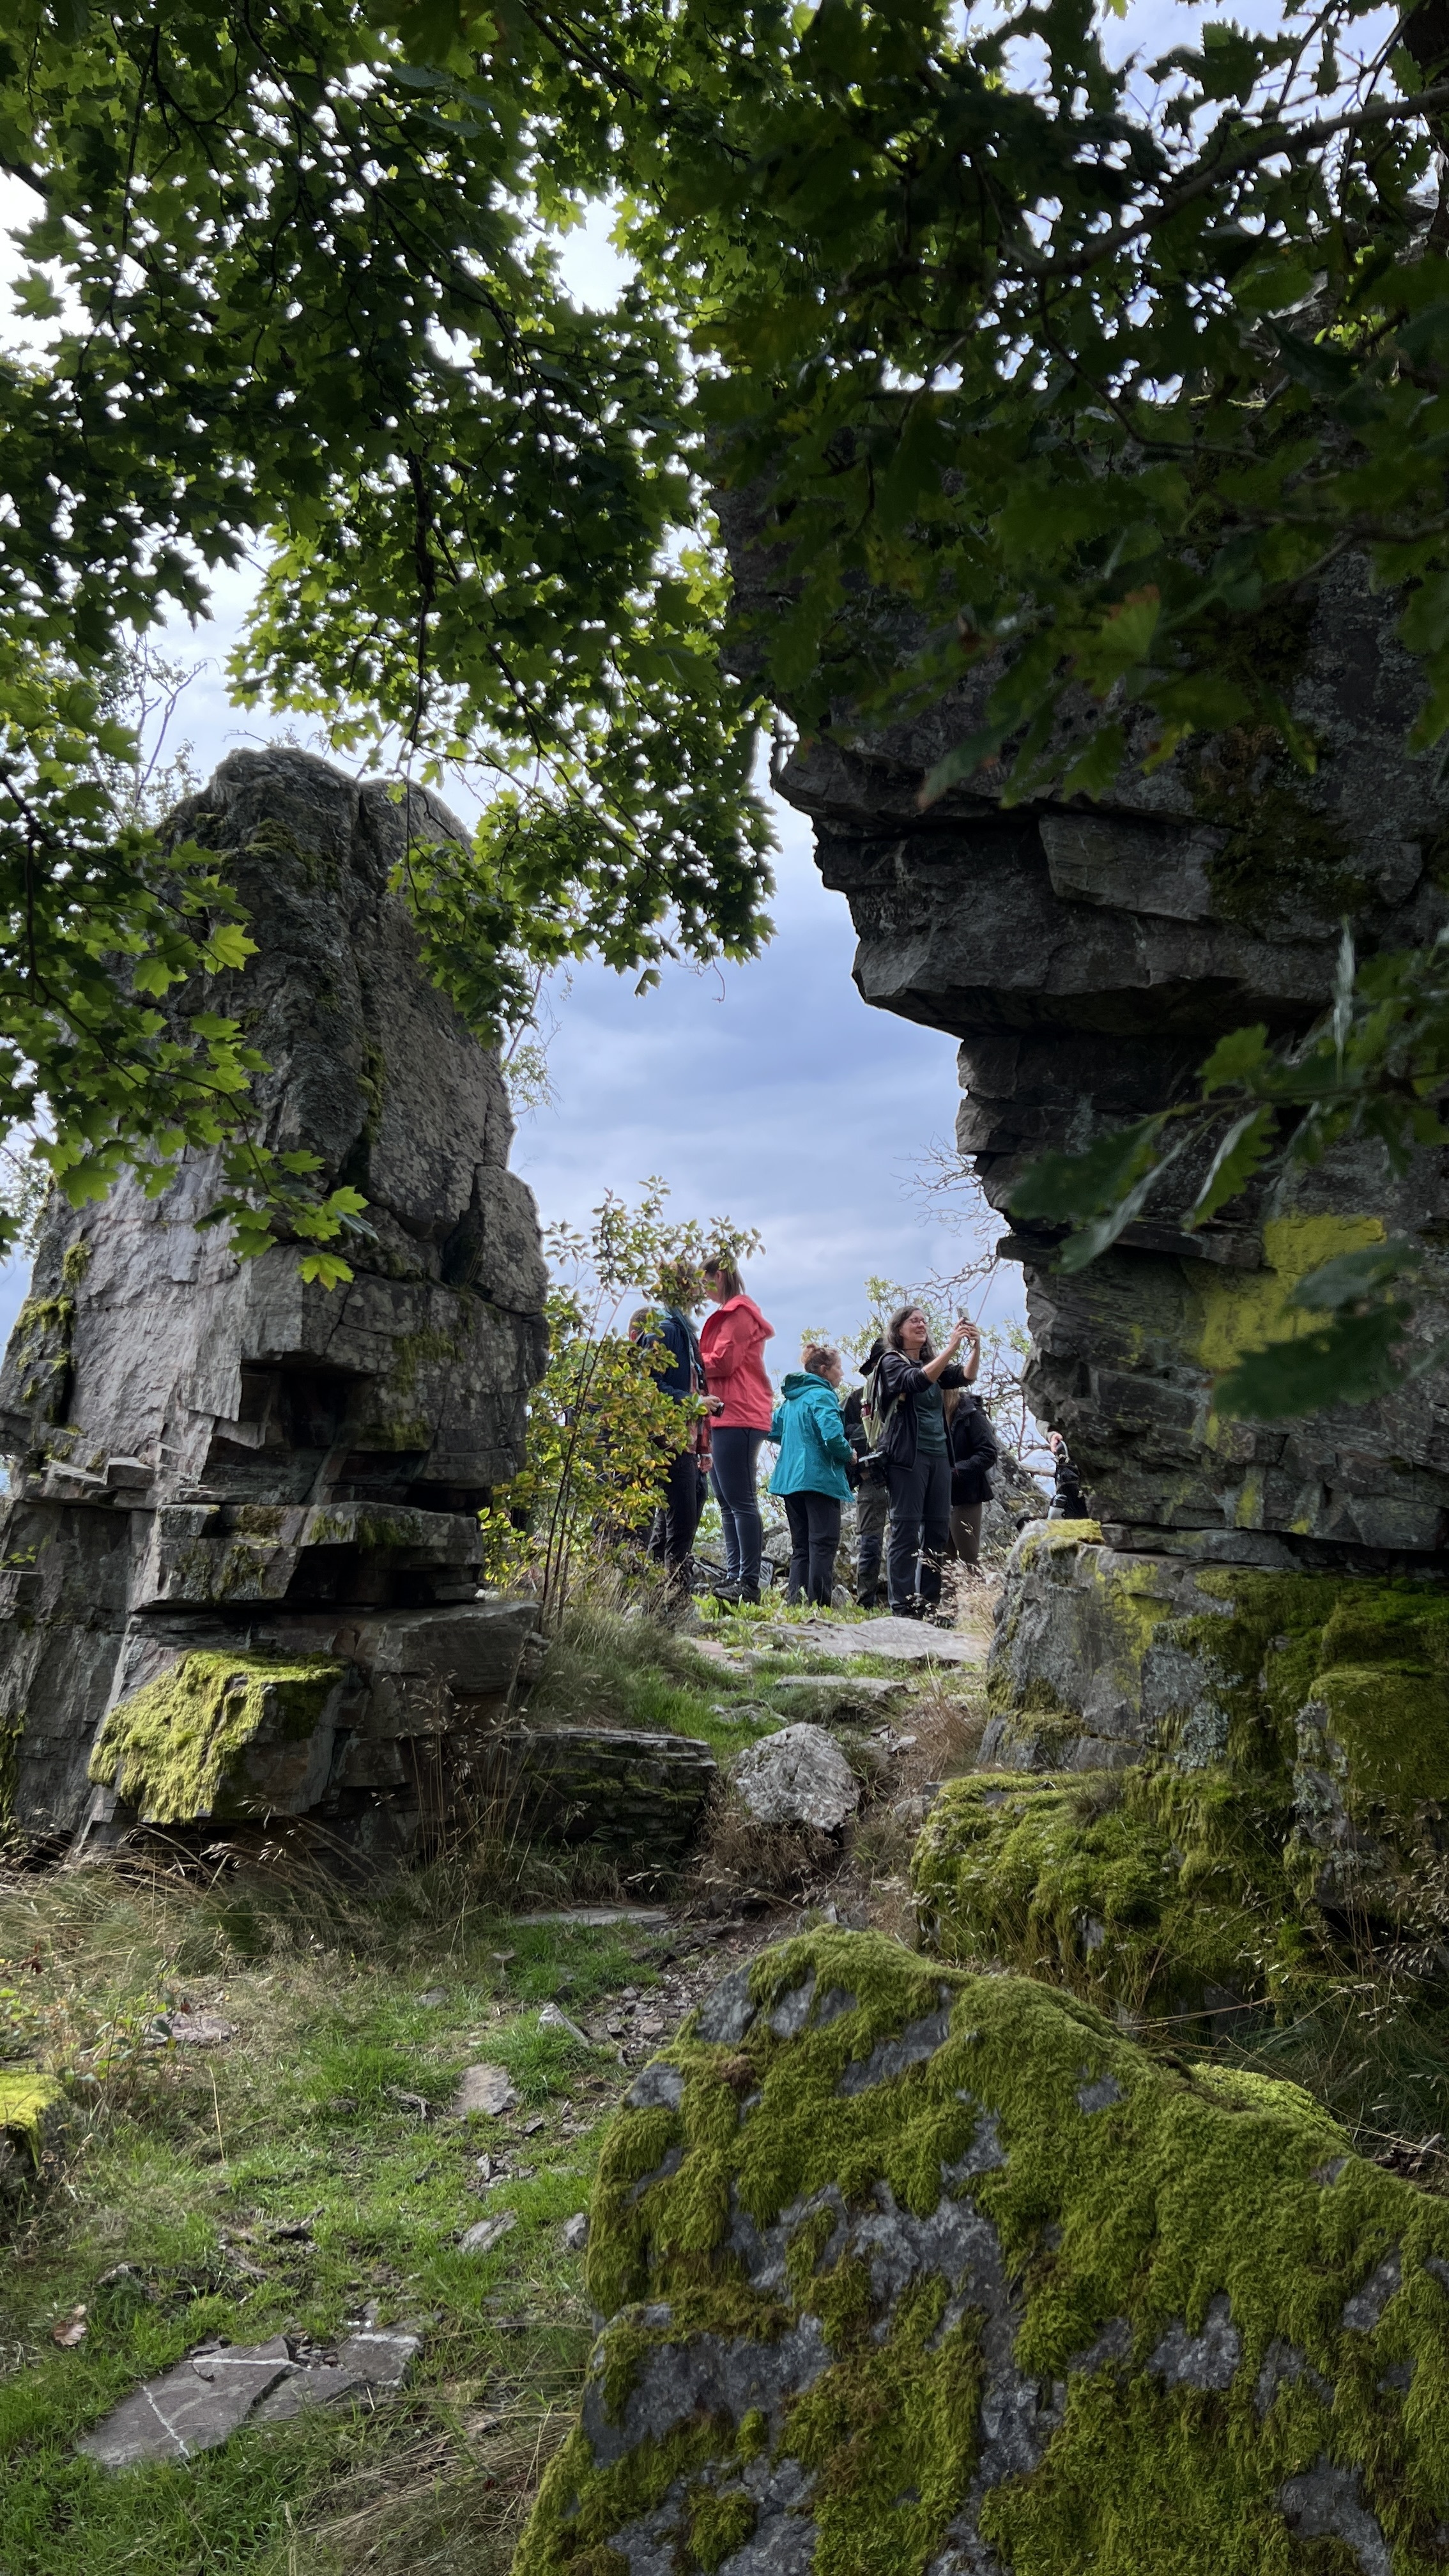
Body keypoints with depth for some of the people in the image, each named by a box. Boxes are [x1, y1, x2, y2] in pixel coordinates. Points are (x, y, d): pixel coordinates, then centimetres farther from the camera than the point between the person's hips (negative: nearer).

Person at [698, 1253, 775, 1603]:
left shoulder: (738, 1313, -7)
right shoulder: (728, 1315, 24)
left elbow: (722, 1362, -15)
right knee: (728, 1503, 9)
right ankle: (734, 1576, 11)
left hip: (737, 1417, -11)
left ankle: (749, 1583, -11)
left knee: (740, 1501, -11)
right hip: (723, 1416, 11)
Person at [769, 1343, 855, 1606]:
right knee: (823, 1544, -7)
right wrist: (849, 1454, -6)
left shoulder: (791, 1398, 15)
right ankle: (819, 1602, -11)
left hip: (789, 1480, 8)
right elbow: (833, 1436, -23)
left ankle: (794, 1600, 9)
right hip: (819, 1479, -8)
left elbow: (773, 1429, 22)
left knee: (801, 1546, 13)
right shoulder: (822, 1396, -11)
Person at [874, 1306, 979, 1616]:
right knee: (906, 1531, -7)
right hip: (907, 1456, -7)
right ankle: (903, 1607, -7)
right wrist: (952, 1346, -27)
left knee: (938, 1531, 5)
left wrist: (977, 1347, -16)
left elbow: (965, 1377, 1)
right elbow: (917, 1381, -21)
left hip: (938, 1454, 7)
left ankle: (929, 1605, 10)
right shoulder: (892, 1361, -1)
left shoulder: (933, 1361, 17)